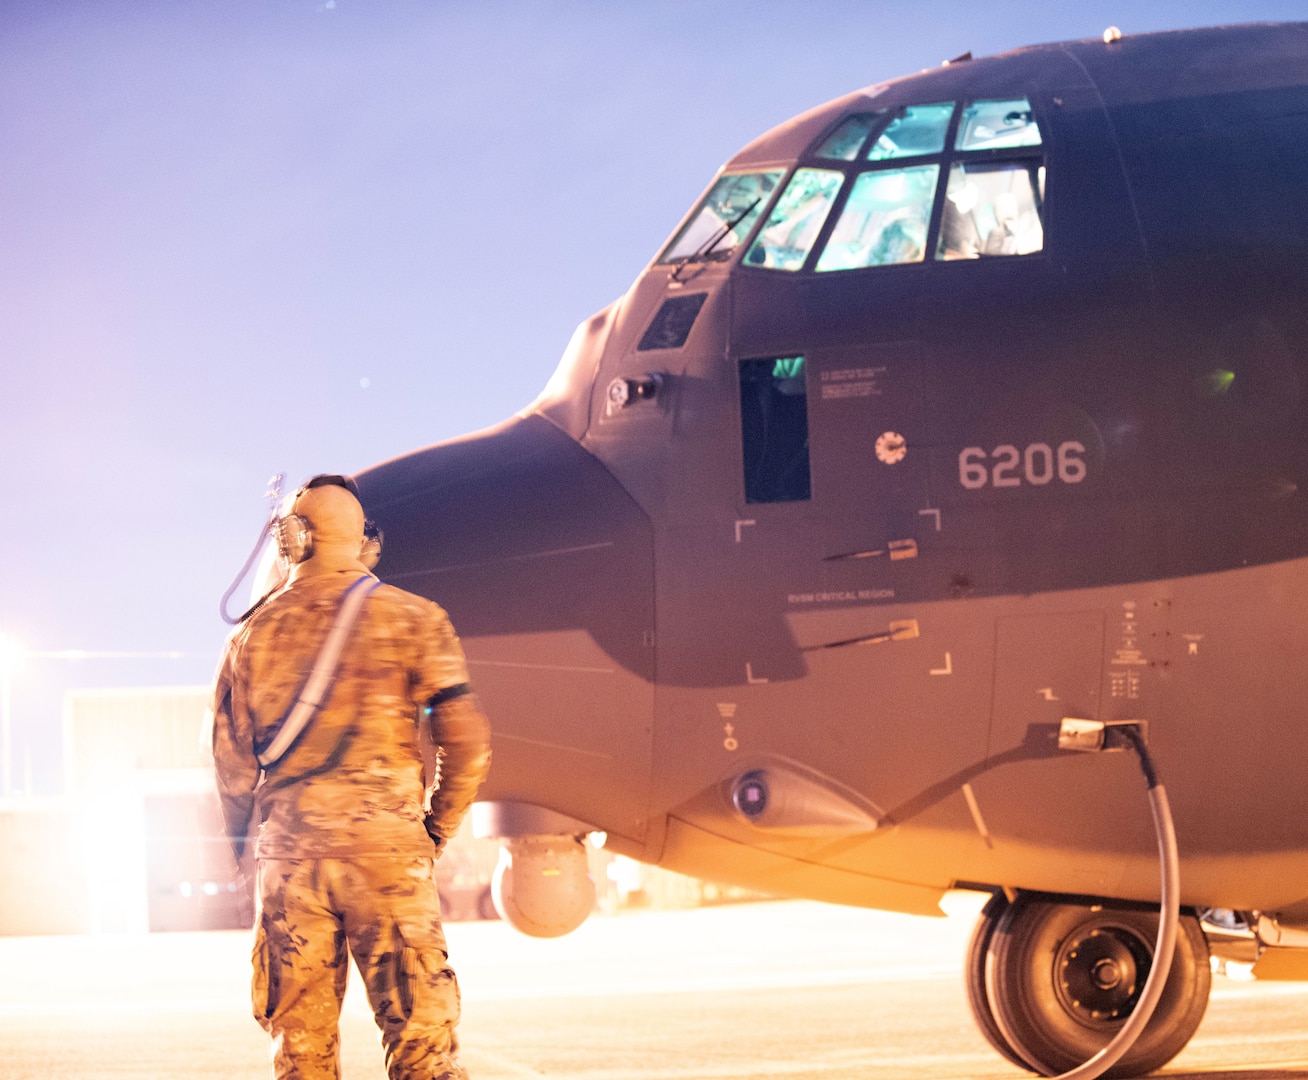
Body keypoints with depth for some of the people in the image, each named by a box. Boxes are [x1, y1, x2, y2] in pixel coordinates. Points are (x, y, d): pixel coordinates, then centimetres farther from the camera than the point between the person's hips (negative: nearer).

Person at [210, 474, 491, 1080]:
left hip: (289, 850, 2)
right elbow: (467, 740, -5)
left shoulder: (255, 633, 5)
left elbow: (232, 758, 7)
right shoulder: (411, 619, 0)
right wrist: (438, 827, 9)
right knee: (420, 1031, -1)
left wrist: (241, 841, 21)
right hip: (388, 848, -2)